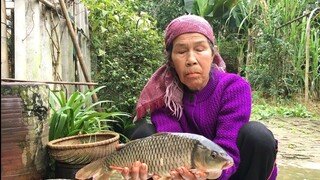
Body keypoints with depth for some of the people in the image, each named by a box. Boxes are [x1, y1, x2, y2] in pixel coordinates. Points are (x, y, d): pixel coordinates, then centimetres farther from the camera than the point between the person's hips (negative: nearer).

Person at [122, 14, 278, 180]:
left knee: (256, 134, -30)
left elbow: (227, 150, -30)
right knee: (144, 133, -19)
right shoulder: (162, 92, -14)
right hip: (187, 166, 2)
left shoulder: (235, 88, -20)